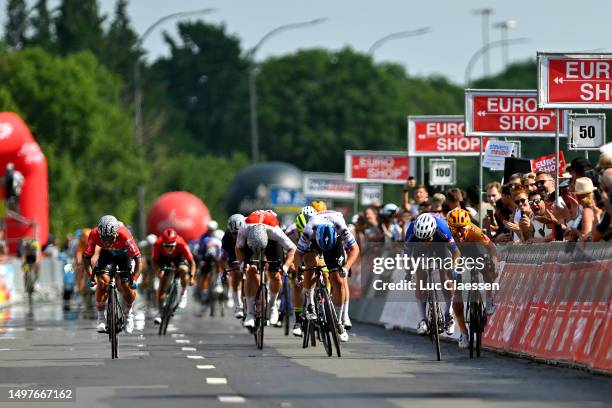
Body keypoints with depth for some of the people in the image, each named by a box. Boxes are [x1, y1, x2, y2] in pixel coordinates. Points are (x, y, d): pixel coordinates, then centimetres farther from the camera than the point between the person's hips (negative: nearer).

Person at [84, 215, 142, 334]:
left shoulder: (124, 235, -38)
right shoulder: (94, 235, -32)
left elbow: (137, 258, -30)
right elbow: (87, 257, -17)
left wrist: (134, 279, -36)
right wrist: (90, 276, -26)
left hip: (124, 254, -1)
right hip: (106, 254, 1)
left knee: (126, 286, -13)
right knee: (102, 281, -21)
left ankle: (128, 312, 19)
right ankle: (100, 317, -7)